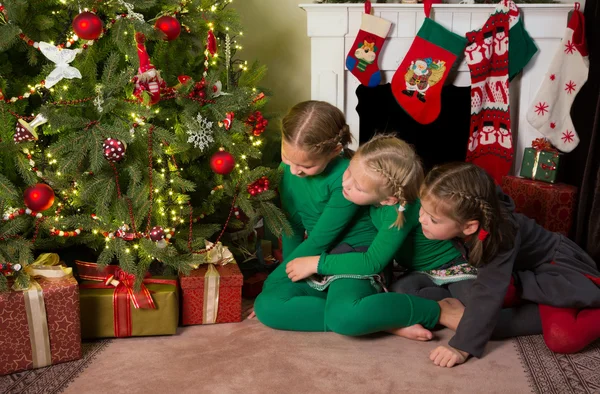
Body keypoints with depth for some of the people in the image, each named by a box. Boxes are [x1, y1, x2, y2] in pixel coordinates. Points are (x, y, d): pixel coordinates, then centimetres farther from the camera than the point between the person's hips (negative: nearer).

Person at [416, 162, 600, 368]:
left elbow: (488, 293, -43)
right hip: (520, 267, 8)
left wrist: (461, 346, -45)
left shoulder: (499, 238, -39)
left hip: (554, 265, -7)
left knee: (561, 339, -26)